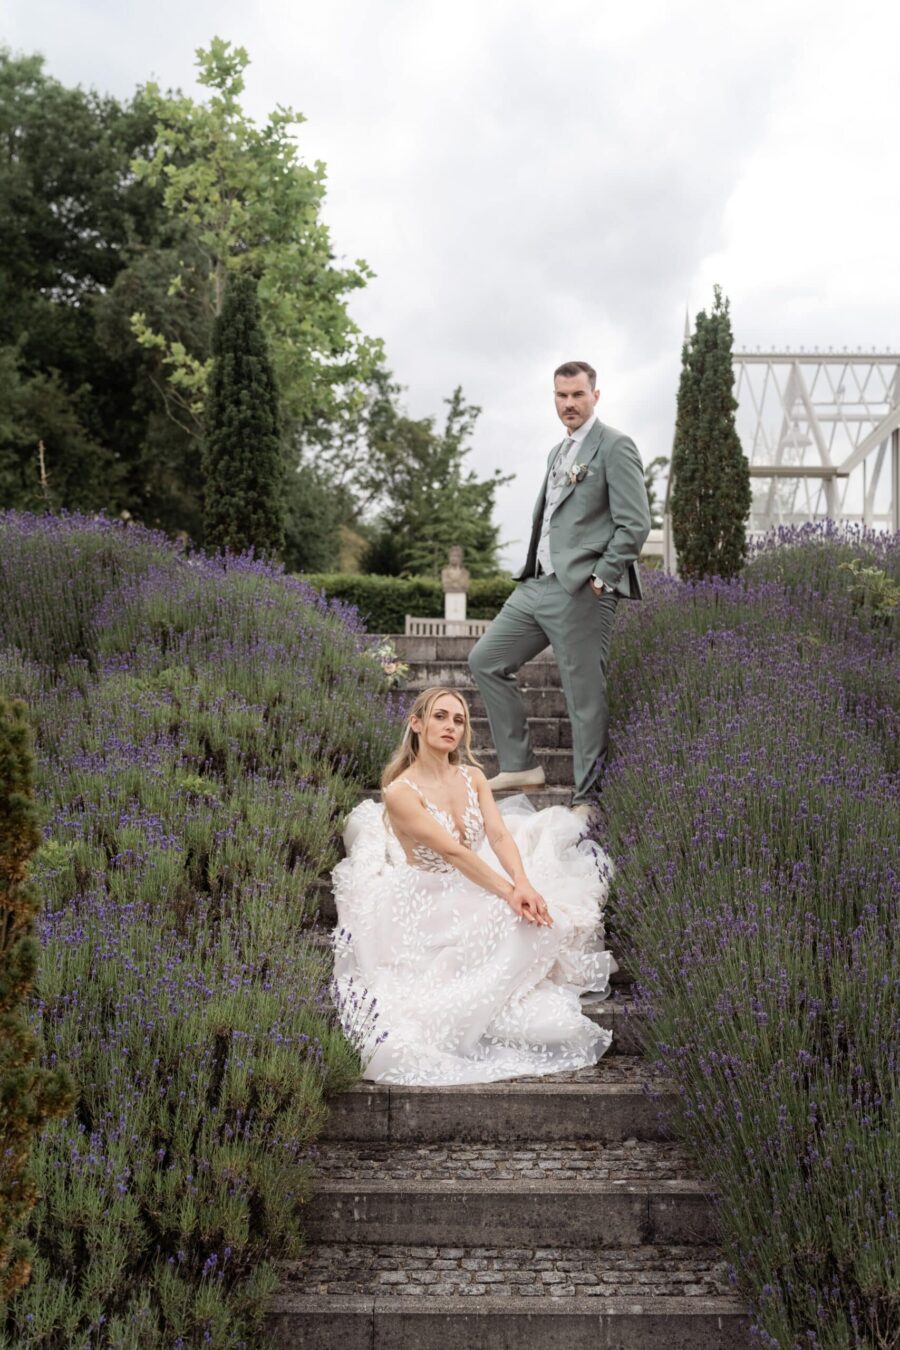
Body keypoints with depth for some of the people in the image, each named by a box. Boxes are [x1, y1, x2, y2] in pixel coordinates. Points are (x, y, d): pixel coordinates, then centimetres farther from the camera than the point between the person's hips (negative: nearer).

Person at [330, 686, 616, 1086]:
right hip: (430, 903, -7)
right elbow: (453, 852, -26)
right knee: (514, 923, -24)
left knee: (541, 909, -12)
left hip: (476, 885, 7)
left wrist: (524, 884, -31)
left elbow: (500, 835, -12)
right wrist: (509, 893, -32)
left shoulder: (472, 777, 1)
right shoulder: (400, 792, -19)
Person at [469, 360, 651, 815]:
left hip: (581, 593, -9)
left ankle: (587, 801, 8)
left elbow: (635, 525, -13)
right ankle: (520, 765, 18)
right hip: (537, 585, 9)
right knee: (485, 660, 10)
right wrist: (533, 570, 15)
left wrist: (599, 579, -14)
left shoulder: (614, 446, -6)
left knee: (586, 698, -3)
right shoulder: (558, 452, 20)